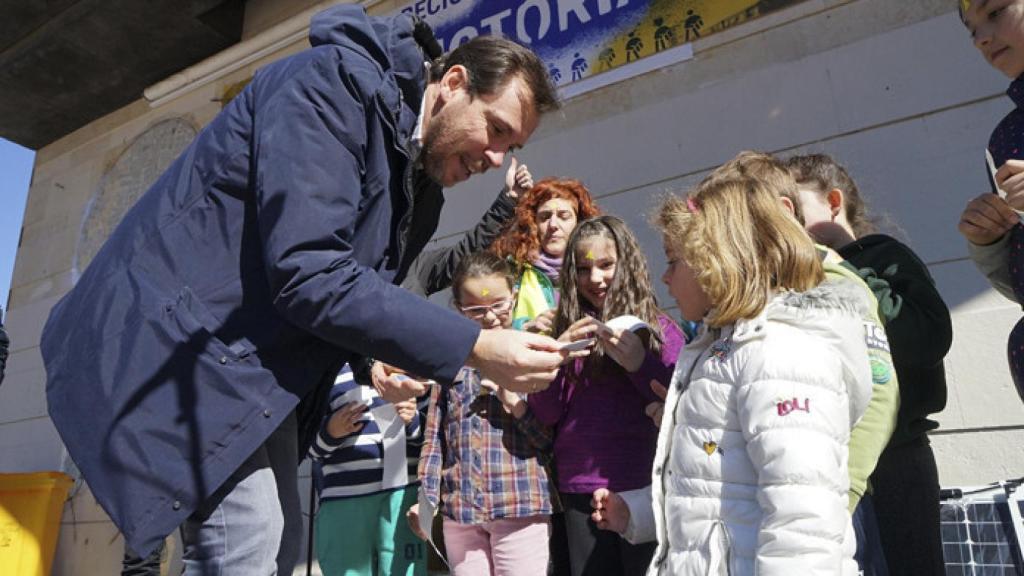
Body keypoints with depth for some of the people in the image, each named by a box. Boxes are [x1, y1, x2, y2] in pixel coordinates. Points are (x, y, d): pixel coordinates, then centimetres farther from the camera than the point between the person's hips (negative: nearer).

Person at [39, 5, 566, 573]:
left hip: (253, 357, 9)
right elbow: (309, 276, -28)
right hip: (178, 332, -9)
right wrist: (476, 347, -26)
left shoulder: (419, 185, 8)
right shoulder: (335, 82, -18)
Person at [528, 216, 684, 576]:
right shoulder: (566, 331, 7)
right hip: (579, 492, 3)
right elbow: (545, 416, 2)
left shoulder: (659, 328, -1)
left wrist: (641, 362, -21)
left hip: (644, 489, -2)